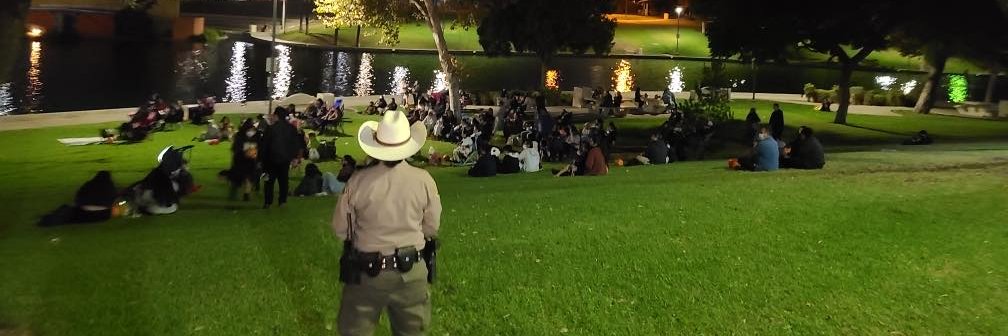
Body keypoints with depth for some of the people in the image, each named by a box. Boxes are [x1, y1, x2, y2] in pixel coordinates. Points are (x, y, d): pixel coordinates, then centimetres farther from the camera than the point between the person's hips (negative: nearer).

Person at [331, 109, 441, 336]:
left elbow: (340, 229, -4)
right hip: (411, 273, 1)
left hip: (366, 273, 0)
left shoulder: (358, 181, -15)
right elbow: (432, 228, -3)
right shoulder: (424, 180, -14)